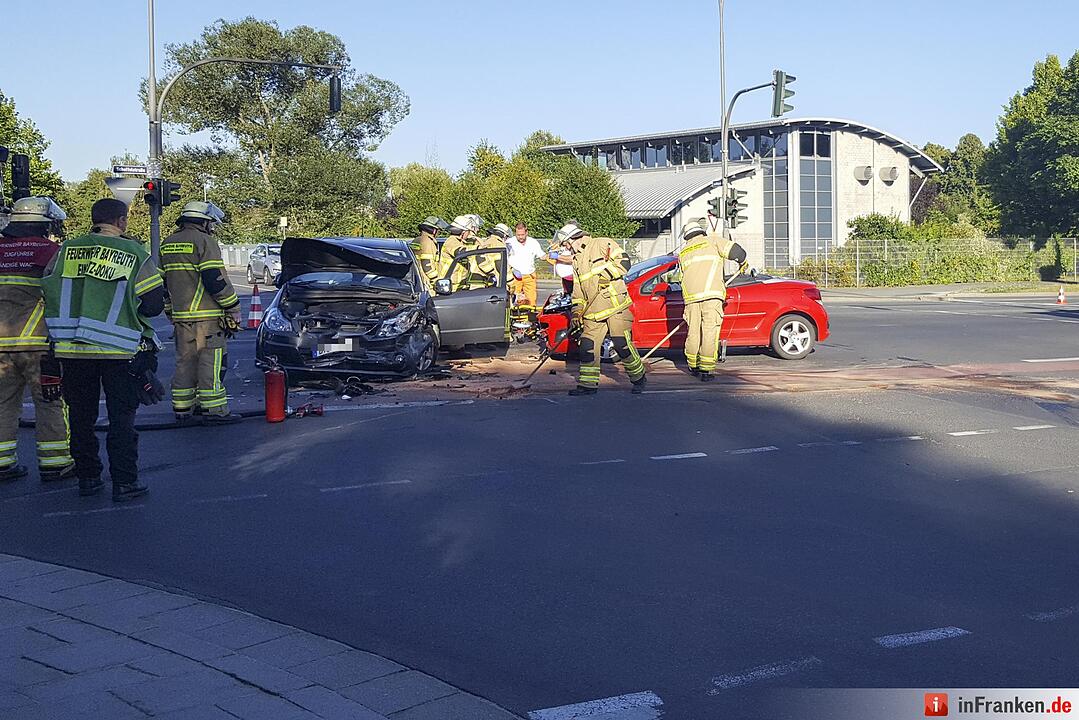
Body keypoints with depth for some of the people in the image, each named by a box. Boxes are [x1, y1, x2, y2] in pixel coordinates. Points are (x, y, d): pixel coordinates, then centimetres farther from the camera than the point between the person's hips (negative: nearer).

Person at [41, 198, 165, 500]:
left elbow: (48, 291, 6)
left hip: (72, 349, 3)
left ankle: (87, 477, 21)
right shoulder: (134, 253, -5)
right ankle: (124, 482, 5)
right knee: (121, 417, 5)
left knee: (81, 415, 14)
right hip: (118, 349, -3)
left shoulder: (67, 249, 4)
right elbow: (153, 303, -6)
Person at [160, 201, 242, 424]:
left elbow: (162, 282, 21)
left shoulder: (167, 245, 16)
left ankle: (182, 410, 16)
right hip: (207, 316, -7)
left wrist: (171, 312, 27)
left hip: (180, 317, 7)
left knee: (185, 362, 13)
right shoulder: (204, 242, -9)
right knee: (210, 363, -4)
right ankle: (214, 410, -3)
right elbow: (216, 280, -15)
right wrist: (233, 308, -8)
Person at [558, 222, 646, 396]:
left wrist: (606, 273, -22)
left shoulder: (603, 244, -2)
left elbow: (624, 262, -12)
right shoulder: (577, 261, 21)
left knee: (622, 345, -9)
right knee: (587, 346, 1)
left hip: (615, 304, -7)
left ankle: (639, 378, 8)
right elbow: (578, 291, 23)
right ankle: (588, 384, 8)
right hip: (593, 311, 7)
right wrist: (576, 314, 17)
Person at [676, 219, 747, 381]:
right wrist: (742, 261, 24)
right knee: (710, 332, -3)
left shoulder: (683, 253, 23)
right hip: (711, 295, -4)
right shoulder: (713, 240, 10)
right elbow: (736, 251, 1)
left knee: (693, 332, 15)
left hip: (690, 296, 4)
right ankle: (706, 370, -5)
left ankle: (693, 366, 26)